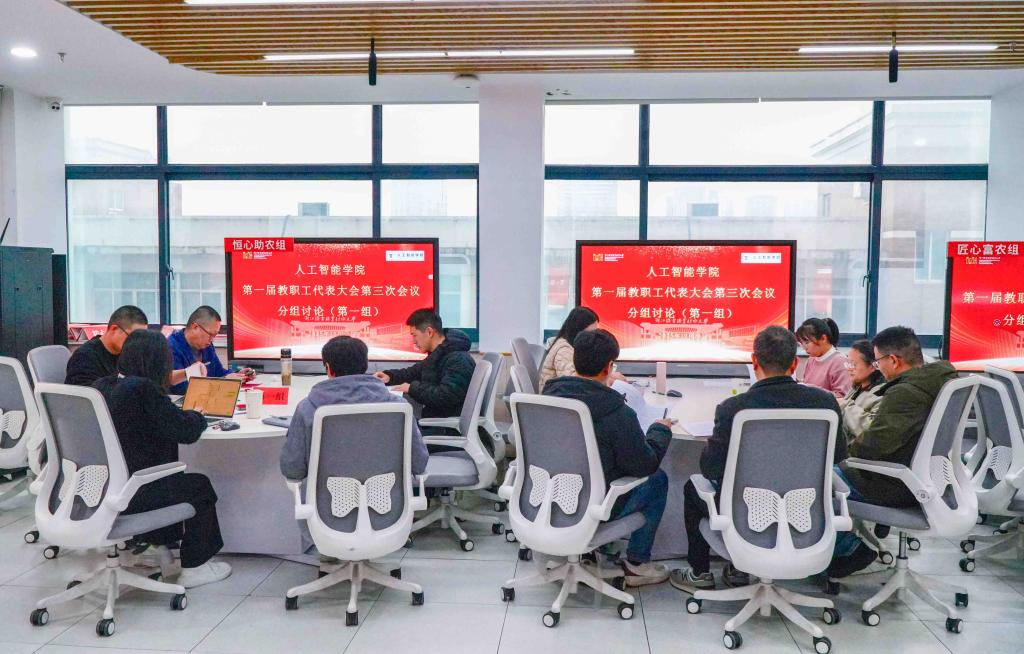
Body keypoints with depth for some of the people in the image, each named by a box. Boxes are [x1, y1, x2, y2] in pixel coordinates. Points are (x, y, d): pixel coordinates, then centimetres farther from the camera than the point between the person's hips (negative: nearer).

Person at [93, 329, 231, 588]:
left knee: (175, 480, 30)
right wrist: (197, 416, 4)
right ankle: (194, 568, 19)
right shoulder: (143, 390, -20)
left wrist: (188, 415, 14)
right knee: (200, 486, 12)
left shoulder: (101, 386, 5)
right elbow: (187, 431, -17)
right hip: (129, 496, -9)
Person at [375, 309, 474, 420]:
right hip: (431, 418, 10)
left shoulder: (459, 359, -17)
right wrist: (389, 376, 11)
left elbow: (446, 397, -27)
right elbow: (413, 372, 30)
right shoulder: (436, 355, 16)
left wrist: (413, 388, -16)